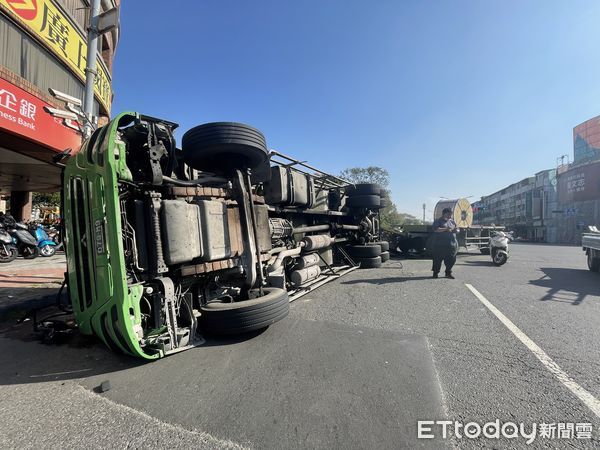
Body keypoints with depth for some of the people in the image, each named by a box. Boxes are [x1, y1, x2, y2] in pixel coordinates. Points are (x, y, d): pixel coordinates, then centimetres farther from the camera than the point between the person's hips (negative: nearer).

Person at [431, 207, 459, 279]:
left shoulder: (452, 222, 19)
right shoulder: (438, 221, 0)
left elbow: (457, 230, 20)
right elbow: (436, 229, -15)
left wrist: (456, 230, -4)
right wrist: (446, 229, -23)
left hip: (452, 244, 6)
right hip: (440, 245, -5)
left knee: (451, 260, 5)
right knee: (438, 259, 0)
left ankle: (448, 273, 19)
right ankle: (435, 272, 12)